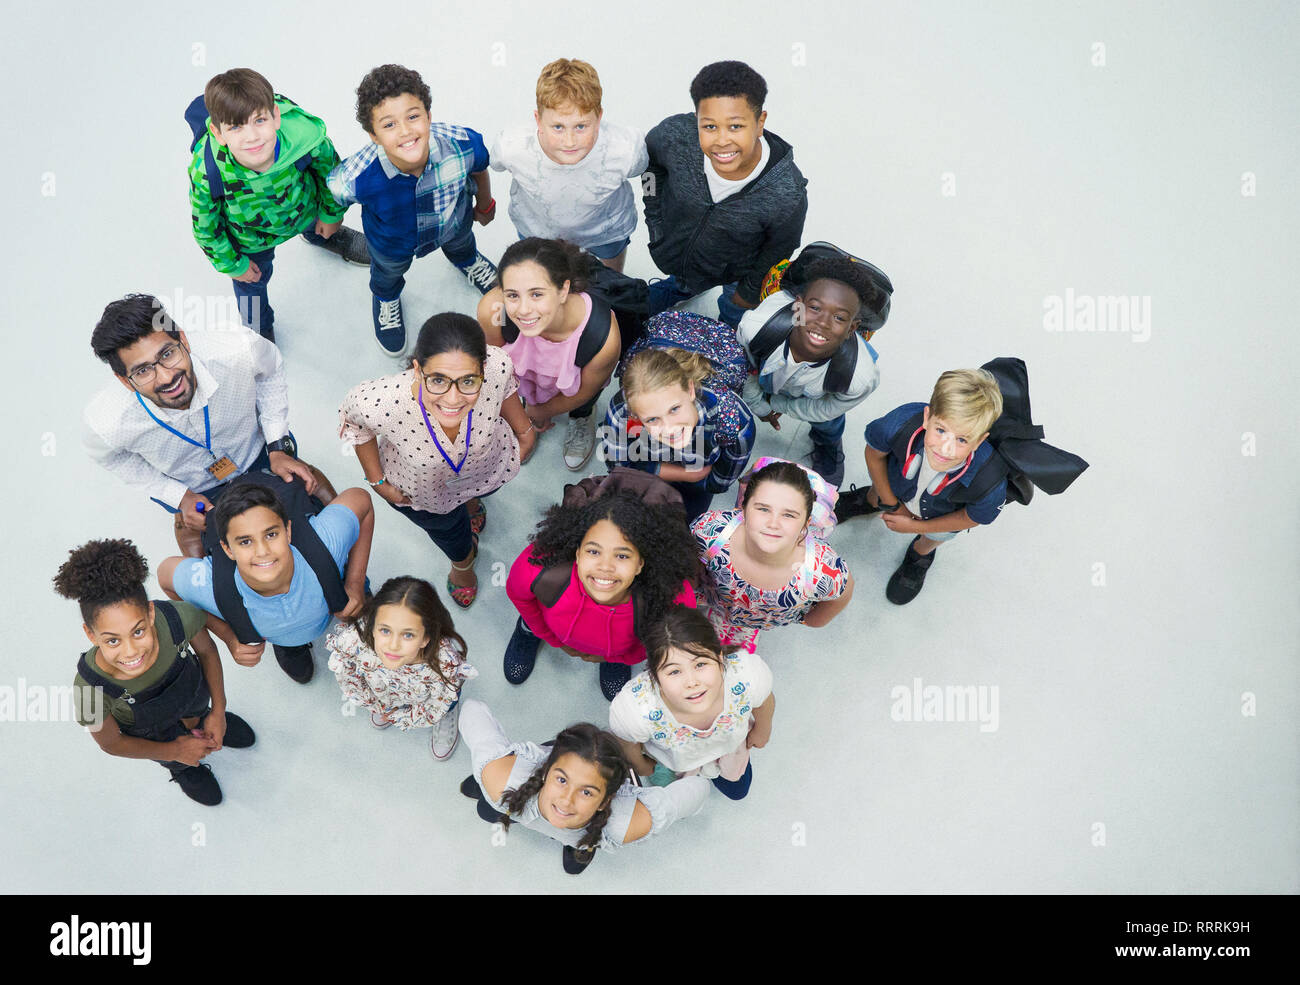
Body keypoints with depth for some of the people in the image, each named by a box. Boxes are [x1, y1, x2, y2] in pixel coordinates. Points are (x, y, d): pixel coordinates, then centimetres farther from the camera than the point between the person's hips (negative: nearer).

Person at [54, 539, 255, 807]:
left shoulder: (177, 618, -43)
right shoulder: (90, 687, -44)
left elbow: (207, 650, -16)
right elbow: (111, 743, -21)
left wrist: (218, 712, -10)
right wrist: (174, 751, -11)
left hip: (191, 689, 2)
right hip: (145, 728, -2)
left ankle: (199, 720, 66)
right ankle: (182, 770, 54)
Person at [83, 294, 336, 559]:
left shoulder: (236, 350, -41)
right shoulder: (106, 423, -38)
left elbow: (270, 370, -13)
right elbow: (109, 455, -10)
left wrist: (278, 447, -16)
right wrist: (180, 497, -15)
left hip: (256, 450, 1)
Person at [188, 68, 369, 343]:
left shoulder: (306, 136, -41)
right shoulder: (206, 173, -43)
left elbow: (330, 167, -14)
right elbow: (206, 228, -20)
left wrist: (332, 214, 2)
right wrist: (232, 264, -5)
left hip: (304, 209, 1)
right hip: (251, 234, -1)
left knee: (319, 230, 35)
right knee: (252, 281, 27)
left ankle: (330, 238, 75)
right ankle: (258, 327, 61)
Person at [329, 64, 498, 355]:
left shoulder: (462, 146, -42)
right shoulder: (357, 178, -47)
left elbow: (479, 170, -15)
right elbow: (331, 191, -21)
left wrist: (485, 206, 5)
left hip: (452, 223, 2)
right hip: (392, 239, -1)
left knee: (461, 246, 39)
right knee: (388, 273, 34)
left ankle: (468, 262, 79)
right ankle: (386, 299, 73)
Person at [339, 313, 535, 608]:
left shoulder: (497, 366, -44)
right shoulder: (379, 405, -47)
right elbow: (352, 418, -19)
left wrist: (523, 429, -1)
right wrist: (377, 481, -12)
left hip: (487, 467, 1)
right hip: (420, 488, -1)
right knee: (445, 526, 33)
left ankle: (470, 498, 76)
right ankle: (463, 560, 69)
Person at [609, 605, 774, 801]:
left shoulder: (747, 674, -45)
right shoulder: (636, 709, -48)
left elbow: (765, 701, -16)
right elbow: (625, 742, -20)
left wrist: (762, 730, 5)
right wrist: (641, 766, 1)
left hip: (729, 741, 2)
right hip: (670, 754, -2)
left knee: (737, 791, 29)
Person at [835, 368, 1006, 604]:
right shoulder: (901, 423, -46)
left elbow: (973, 518, -21)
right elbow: (874, 453, -20)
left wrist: (915, 527, -13)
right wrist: (891, 504, -11)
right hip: (895, 482, 1)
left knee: (932, 540, 31)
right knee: (878, 492, 35)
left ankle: (921, 553, 66)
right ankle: (870, 501, 70)